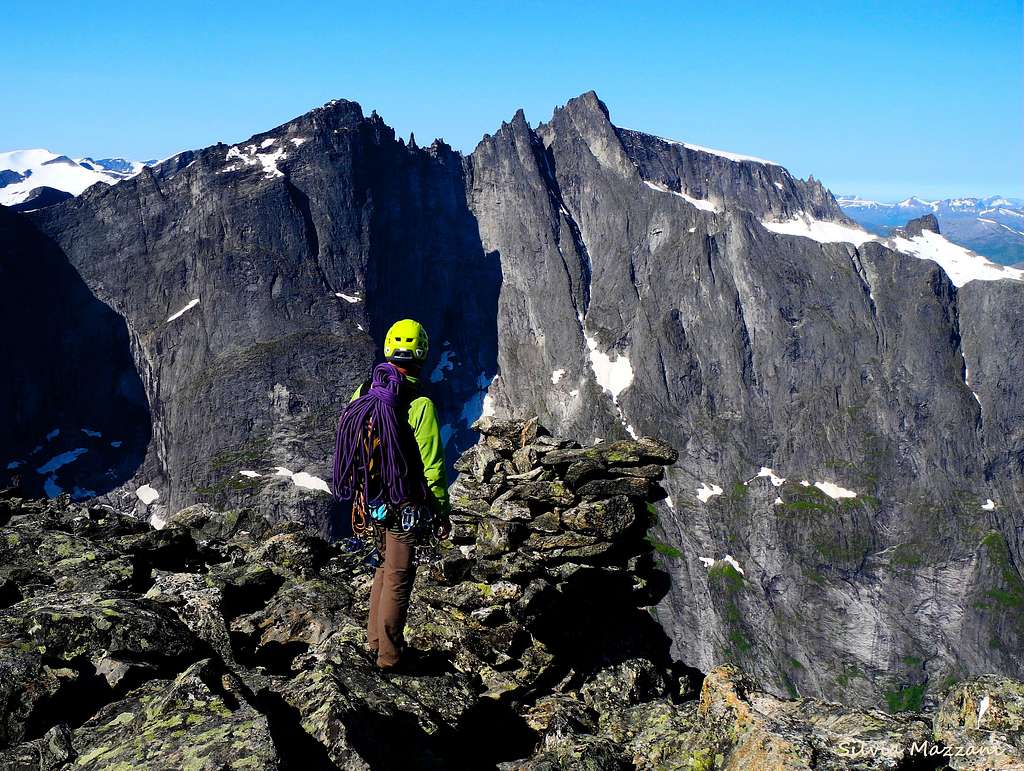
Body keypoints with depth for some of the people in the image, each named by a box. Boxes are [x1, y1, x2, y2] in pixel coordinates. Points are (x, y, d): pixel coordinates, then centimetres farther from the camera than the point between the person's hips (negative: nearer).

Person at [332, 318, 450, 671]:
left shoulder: (362, 394, -3)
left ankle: (375, 638, 36)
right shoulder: (419, 405, -22)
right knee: (398, 579, 9)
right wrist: (442, 511, -5)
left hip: (370, 504, 6)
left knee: (385, 566, 25)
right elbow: (432, 466, -18)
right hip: (406, 509, -6)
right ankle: (389, 655, 22)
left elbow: (347, 450, 7)